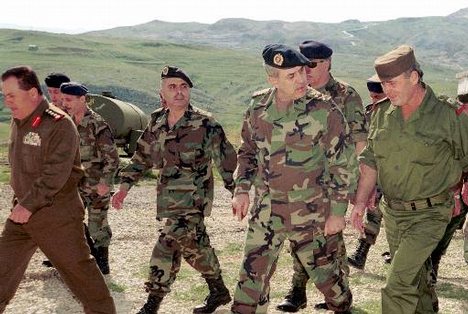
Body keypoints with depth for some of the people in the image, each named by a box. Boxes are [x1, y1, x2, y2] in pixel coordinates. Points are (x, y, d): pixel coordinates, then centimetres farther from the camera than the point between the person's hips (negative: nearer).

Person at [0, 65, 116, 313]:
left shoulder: (59, 125, -18)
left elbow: (55, 174, -23)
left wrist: (28, 205, -21)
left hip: (57, 215, -7)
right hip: (22, 211, 7)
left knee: (77, 267, 4)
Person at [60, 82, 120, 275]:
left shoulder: (98, 125, -17)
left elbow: (112, 158, -17)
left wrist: (105, 182, -23)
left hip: (97, 186, -7)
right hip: (76, 184, 7)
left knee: (97, 225, 0)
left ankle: (102, 265, 16)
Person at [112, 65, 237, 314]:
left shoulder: (205, 124, -10)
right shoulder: (156, 123, 7)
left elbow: (226, 160, -8)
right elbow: (142, 157, 17)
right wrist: (124, 186, 13)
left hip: (193, 200, -5)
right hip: (168, 199, 6)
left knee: (168, 245, -13)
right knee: (195, 245, 12)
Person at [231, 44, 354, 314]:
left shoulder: (324, 110, -13)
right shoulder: (259, 106, 0)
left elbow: (341, 165, -8)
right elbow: (248, 150, 13)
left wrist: (338, 212, -9)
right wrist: (242, 189, 3)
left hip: (311, 212, -3)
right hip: (266, 210, 3)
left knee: (325, 271, 11)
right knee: (252, 274, 5)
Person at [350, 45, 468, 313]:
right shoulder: (383, 113, 1)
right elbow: (370, 160, 7)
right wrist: (361, 201, 0)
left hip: (429, 214, -5)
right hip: (392, 211, 5)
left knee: (399, 284, -14)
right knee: (415, 277, 21)